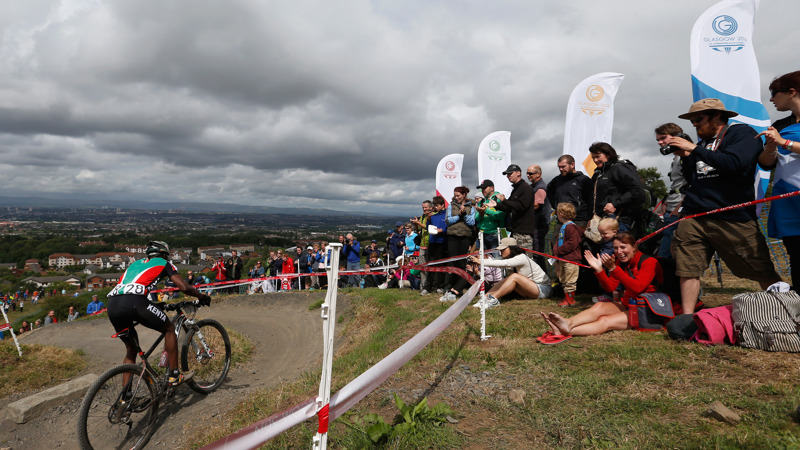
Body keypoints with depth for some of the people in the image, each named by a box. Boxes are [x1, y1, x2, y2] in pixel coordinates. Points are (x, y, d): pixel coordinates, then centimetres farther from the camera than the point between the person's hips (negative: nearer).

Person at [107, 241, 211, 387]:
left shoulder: (136, 263, 36)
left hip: (112, 305, 6)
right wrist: (202, 296, 25)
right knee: (169, 329, 16)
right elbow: (184, 287, 7)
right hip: (133, 302, -6)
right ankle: (174, 376, 17)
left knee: (131, 348, 25)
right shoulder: (164, 263, 19)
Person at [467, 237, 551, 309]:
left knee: (514, 277, -26)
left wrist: (481, 262, -37)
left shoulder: (522, 258, -21)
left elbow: (503, 263, -34)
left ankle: (493, 299, -28)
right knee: (508, 279, -11)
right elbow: (494, 261, -6)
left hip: (543, 290, -8)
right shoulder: (510, 258, 5)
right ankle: (485, 297, -21)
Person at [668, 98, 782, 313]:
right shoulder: (703, 143, 21)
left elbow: (733, 164, -16)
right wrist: (685, 157, 7)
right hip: (693, 217, 5)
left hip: (733, 217, -5)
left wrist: (694, 149, -10)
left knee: (763, 272, 0)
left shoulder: (742, 133, 3)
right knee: (687, 270, 0)